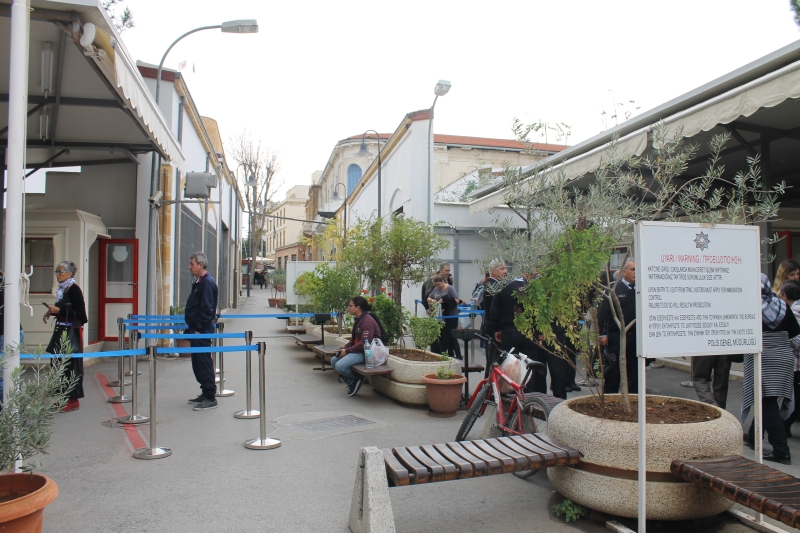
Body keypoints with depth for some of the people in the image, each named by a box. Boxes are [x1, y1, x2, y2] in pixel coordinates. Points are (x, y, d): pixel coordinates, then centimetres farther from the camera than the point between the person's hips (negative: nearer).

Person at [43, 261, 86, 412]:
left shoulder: (74, 289, -12)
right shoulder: (62, 289, 13)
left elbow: (80, 313, -17)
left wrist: (59, 310, -20)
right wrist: (51, 312, 5)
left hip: (72, 332, -9)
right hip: (61, 331, 9)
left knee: (70, 365, -4)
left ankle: (73, 399, 4)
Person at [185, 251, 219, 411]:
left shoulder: (207, 282, -16)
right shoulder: (199, 282, 16)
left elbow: (206, 309, -21)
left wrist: (198, 329, -20)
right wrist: (190, 328, 19)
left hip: (202, 331, -10)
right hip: (196, 330, 10)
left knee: (204, 363, -6)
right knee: (198, 363, 15)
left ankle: (210, 398, 1)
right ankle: (205, 394, 24)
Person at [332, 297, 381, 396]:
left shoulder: (367, 321, -20)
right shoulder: (358, 320, 12)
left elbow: (365, 343, -26)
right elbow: (353, 339, 16)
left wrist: (347, 351, -19)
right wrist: (344, 349, -1)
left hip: (366, 352, -11)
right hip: (358, 350, 11)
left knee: (340, 366, -24)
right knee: (334, 360, 10)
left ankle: (357, 379, 0)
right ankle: (351, 382, 9)